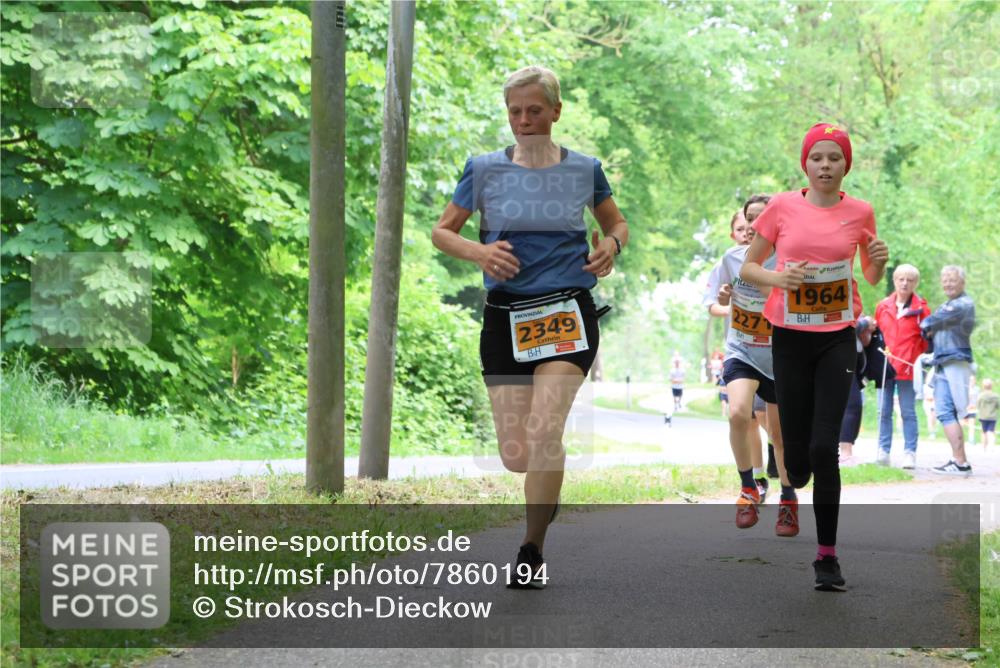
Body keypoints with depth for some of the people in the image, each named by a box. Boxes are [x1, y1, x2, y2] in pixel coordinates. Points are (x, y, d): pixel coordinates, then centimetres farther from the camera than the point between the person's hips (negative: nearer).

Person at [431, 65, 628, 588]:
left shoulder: (584, 169, 5)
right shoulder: (484, 169, 4)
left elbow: (616, 223, 21)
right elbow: (442, 231, 12)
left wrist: (612, 245, -2)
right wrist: (478, 252, -9)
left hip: (568, 313, -1)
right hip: (505, 315, 1)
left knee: (543, 432, -21)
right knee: (515, 455, -1)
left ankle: (532, 553, -10)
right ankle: (550, 489, 37)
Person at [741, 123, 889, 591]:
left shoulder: (859, 212, 2)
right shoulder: (782, 207, -1)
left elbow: (872, 279, 15)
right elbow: (747, 268, 6)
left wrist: (878, 262, -8)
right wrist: (778, 278, -15)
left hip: (837, 339, 0)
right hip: (790, 337, 0)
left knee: (824, 446, -13)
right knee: (797, 453, 0)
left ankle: (827, 554, -4)